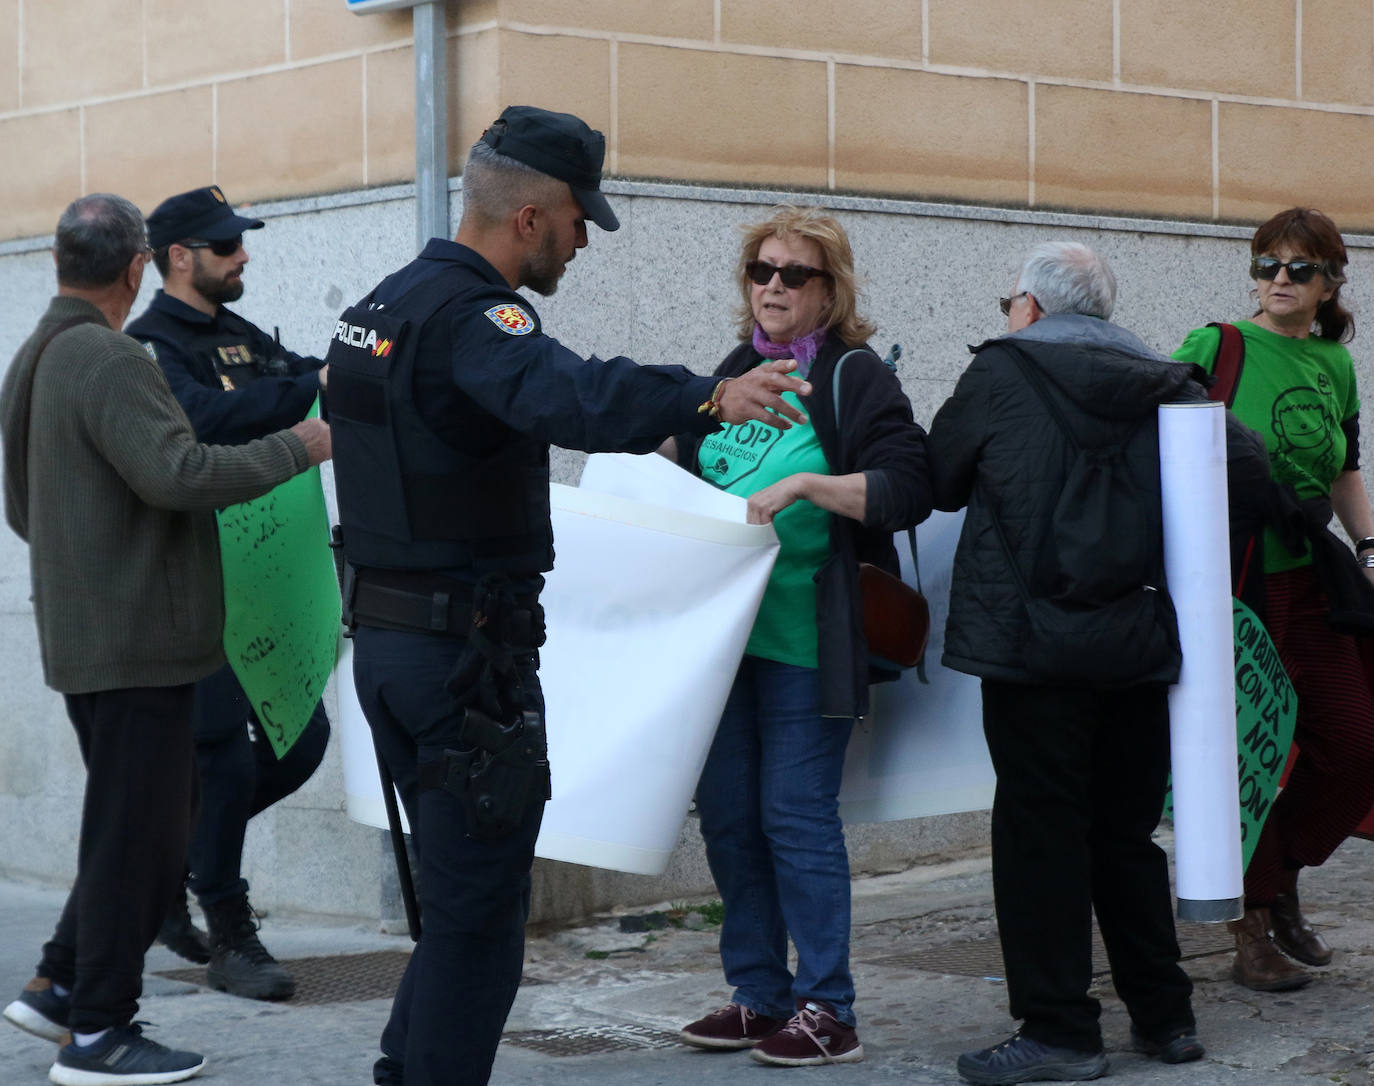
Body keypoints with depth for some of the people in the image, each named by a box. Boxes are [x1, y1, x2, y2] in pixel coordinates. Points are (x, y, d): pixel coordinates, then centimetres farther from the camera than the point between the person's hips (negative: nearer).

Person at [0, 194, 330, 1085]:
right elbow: (177, 474, -27)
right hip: (137, 637, -10)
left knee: (154, 820, 19)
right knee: (135, 834, -2)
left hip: (83, 636, 10)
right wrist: (296, 448, -17)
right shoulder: (110, 361, -17)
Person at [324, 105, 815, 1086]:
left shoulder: (386, 303, 13)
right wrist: (705, 399, -51)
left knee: (464, 893, 20)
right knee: (479, 910, -2)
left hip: (385, 630, 10)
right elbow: (564, 395, -39)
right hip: (465, 649, -10)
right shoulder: (466, 314, -19)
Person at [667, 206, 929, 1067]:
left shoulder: (855, 376, -4)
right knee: (726, 811, 8)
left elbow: (907, 487, -15)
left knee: (797, 813, -6)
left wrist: (804, 483, -23)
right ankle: (759, 994, 20)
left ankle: (827, 1010, 3)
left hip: (806, 637, -7)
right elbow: (688, 481, 29)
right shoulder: (731, 374, 15)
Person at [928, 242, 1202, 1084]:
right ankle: (1165, 1015, 20)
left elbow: (940, 480, 6)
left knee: (1039, 832, 1)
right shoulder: (1167, 387, 8)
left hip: (1032, 640, -5)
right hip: (1140, 649, 5)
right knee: (1127, 832, 15)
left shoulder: (1002, 373, -2)